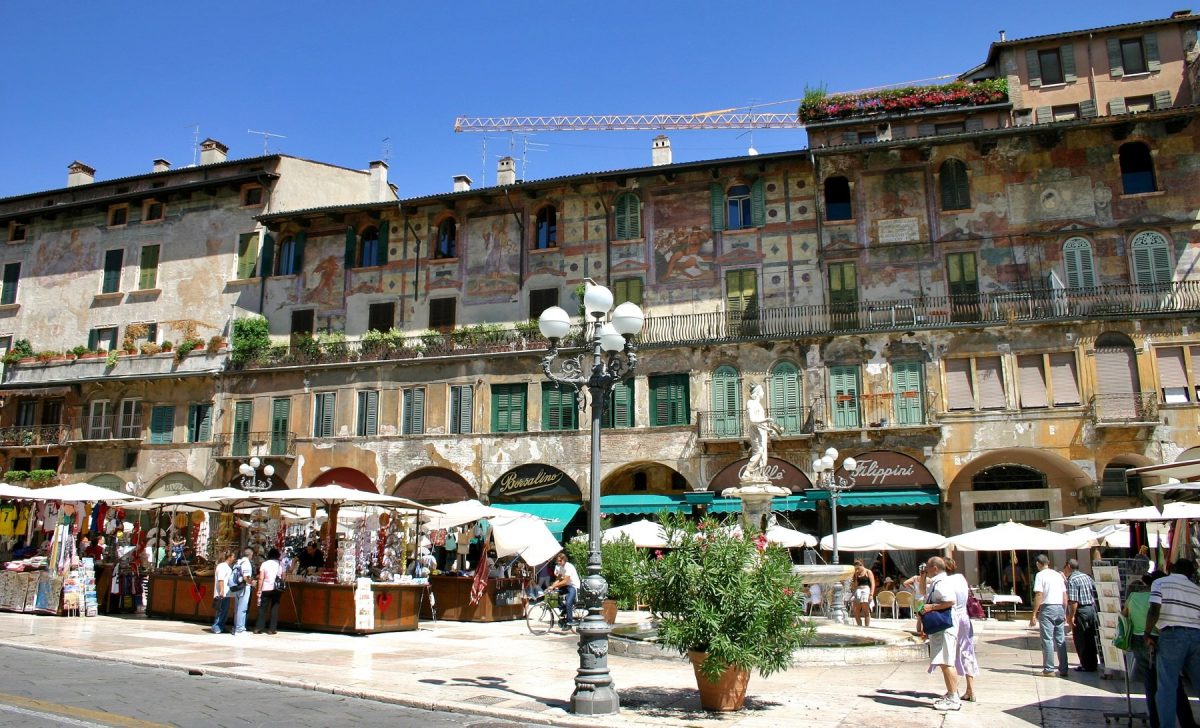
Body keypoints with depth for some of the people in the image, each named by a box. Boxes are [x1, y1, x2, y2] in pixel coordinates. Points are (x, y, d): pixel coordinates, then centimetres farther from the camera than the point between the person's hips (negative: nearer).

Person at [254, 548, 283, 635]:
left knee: (263, 609, 7)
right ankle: (271, 629, 3)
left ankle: (258, 628, 5)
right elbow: (283, 578, 2)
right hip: (277, 589, 1)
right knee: (274, 609, 5)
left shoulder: (264, 564, 1)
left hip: (266, 589, -1)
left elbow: (261, 578, -4)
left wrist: (259, 590, -2)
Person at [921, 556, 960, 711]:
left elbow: (950, 601, -30)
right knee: (945, 663, 16)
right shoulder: (935, 583, 17)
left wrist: (931, 607, -24)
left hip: (945, 627, -11)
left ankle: (954, 699, -8)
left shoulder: (942, 583, -16)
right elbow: (924, 593, 35)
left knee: (946, 662, -11)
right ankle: (951, 694, 25)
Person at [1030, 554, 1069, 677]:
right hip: (1060, 608, 6)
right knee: (1061, 640, 10)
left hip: (1047, 608, -6)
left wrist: (1034, 614, -10)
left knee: (1047, 640, -2)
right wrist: (1064, 613, 21)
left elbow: (1039, 595, -12)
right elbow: (1065, 596, 14)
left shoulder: (1040, 575, -5)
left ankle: (1049, 669, -1)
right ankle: (1063, 669, 11)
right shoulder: (1058, 575, 13)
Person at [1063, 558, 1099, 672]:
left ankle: (1087, 666, 5)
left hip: (1081, 611, -8)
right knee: (1090, 638, 16)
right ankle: (1094, 662, 23)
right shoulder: (1086, 576, 10)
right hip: (1092, 608, 8)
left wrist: (1071, 616, -17)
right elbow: (1095, 591, 13)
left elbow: (1073, 601, -20)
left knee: (1080, 640, 2)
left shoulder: (1072, 580, -15)